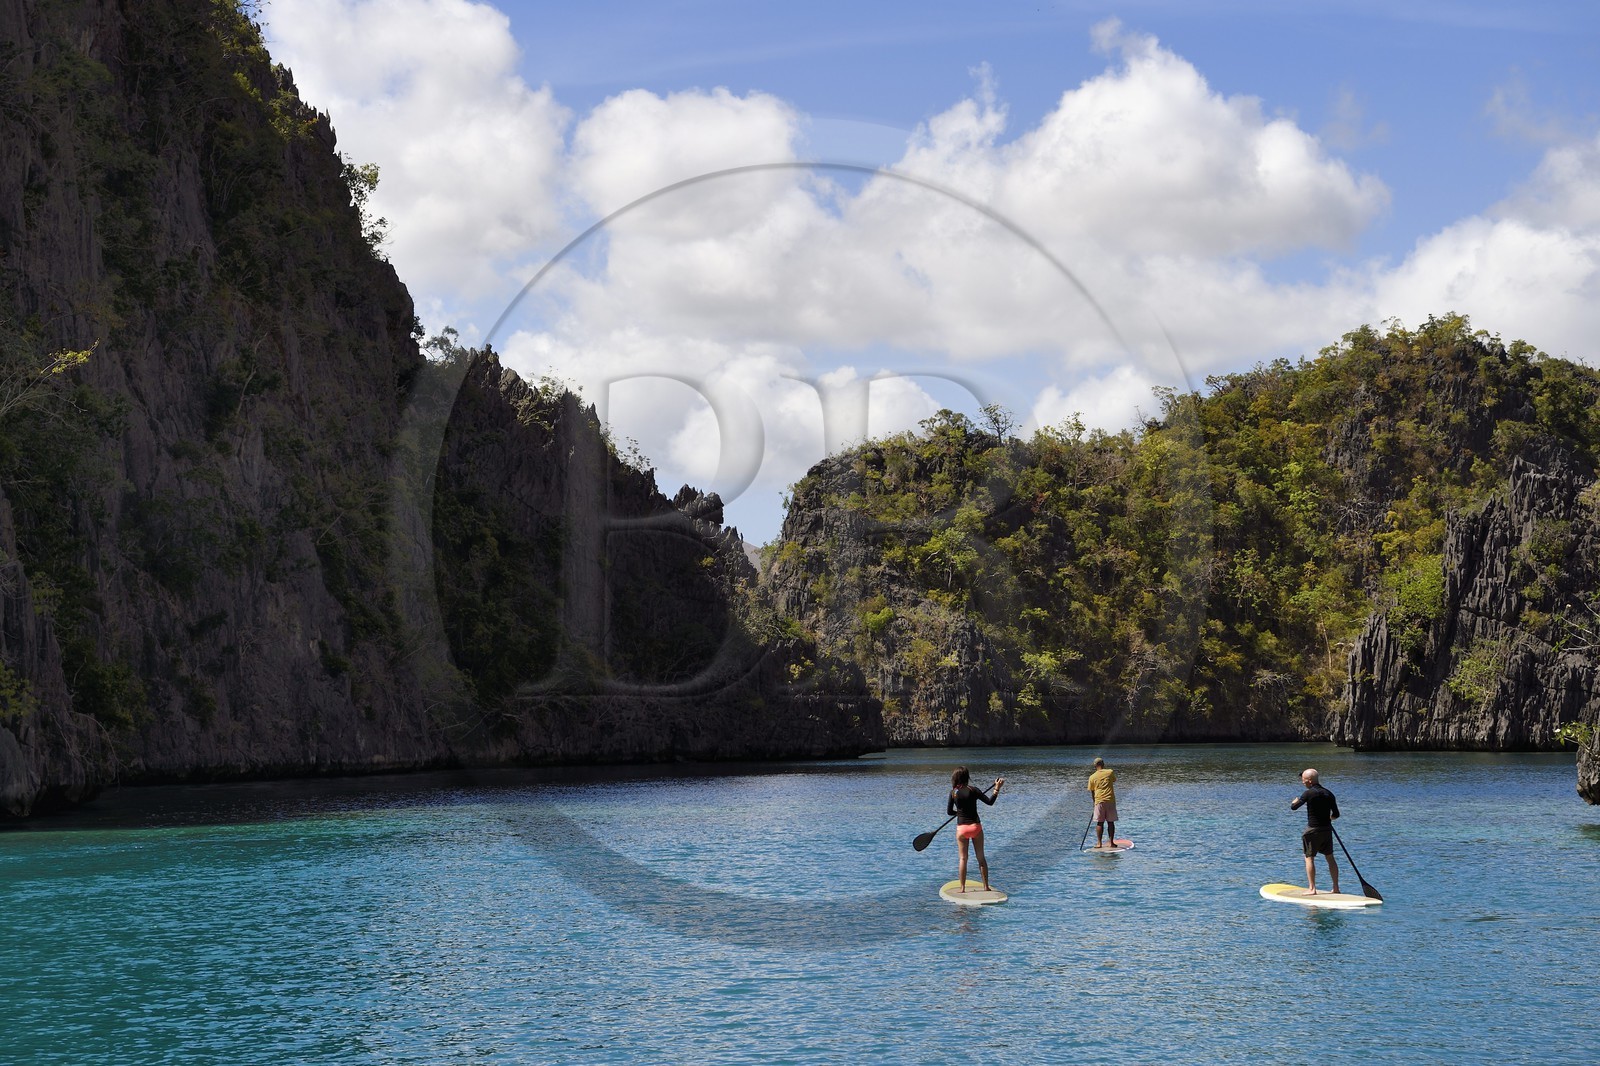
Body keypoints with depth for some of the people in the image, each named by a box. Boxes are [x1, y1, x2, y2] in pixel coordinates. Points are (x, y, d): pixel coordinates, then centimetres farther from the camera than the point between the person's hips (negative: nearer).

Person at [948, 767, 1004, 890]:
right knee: (981, 858, 9)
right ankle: (986, 887, 11)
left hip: (961, 828, 1)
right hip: (975, 826, -1)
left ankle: (962, 888, 7)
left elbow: (949, 811, 0)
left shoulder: (953, 793, -4)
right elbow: (990, 802, -7)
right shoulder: (973, 790, -8)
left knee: (963, 859, 9)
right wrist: (997, 789, -1)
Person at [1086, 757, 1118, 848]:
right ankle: (1111, 842, 10)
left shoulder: (1092, 777, 4)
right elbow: (1114, 780, 24)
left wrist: (1094, 802, 21)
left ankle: (1099, 843, 2)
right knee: (1110, 822, 8)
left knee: (1099, 823, 4)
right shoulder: (1110, 772, 4)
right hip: (1111, 800, 1)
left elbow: (1092, 792, 10)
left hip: (1099, 801, -1)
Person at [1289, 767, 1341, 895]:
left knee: (1309, 858, 1)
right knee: (1330, 858, 14)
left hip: (1313, 830, -6)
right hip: (1327, 829, 6)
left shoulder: (1309, 793, -13)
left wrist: (1295, 801, 11)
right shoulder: (1329, 794, 5)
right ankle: (1336, 887, 16)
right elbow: (1336, 814, 8)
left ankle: (1312, 889, -5)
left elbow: (1293, 807, -12)